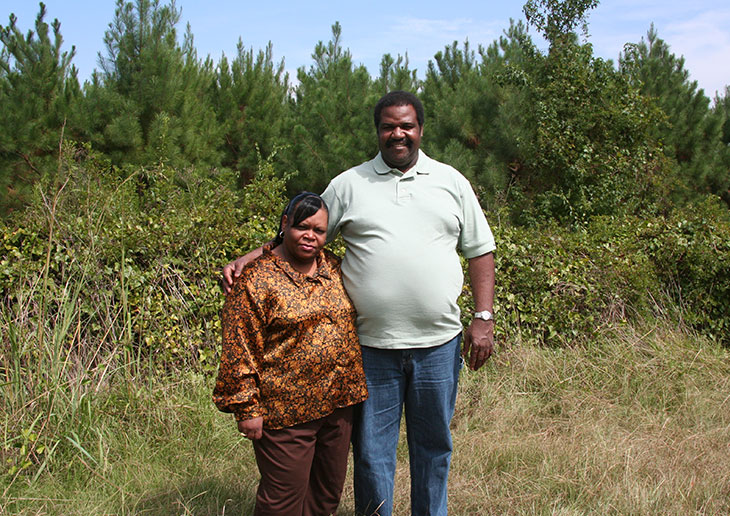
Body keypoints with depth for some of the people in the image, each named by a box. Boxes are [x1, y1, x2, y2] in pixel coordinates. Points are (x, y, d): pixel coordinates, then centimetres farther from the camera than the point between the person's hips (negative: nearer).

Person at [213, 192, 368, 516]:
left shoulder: (333, 267, 7)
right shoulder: (257, 279, -11)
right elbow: (240, 350, -11)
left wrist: (352, 388, 18)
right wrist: (247, 408, -12)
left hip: (338, 403, 6)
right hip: (285, 410, -6)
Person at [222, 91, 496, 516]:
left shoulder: (451, 182, 8)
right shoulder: (349, 184, 5)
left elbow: (480, 250, 10)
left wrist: (484, 317, 2)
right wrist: (246, 260, -5)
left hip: (438, 342, 1)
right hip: (373, 344, -1)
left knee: (433, 445, 15)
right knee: (372, 450, 8)